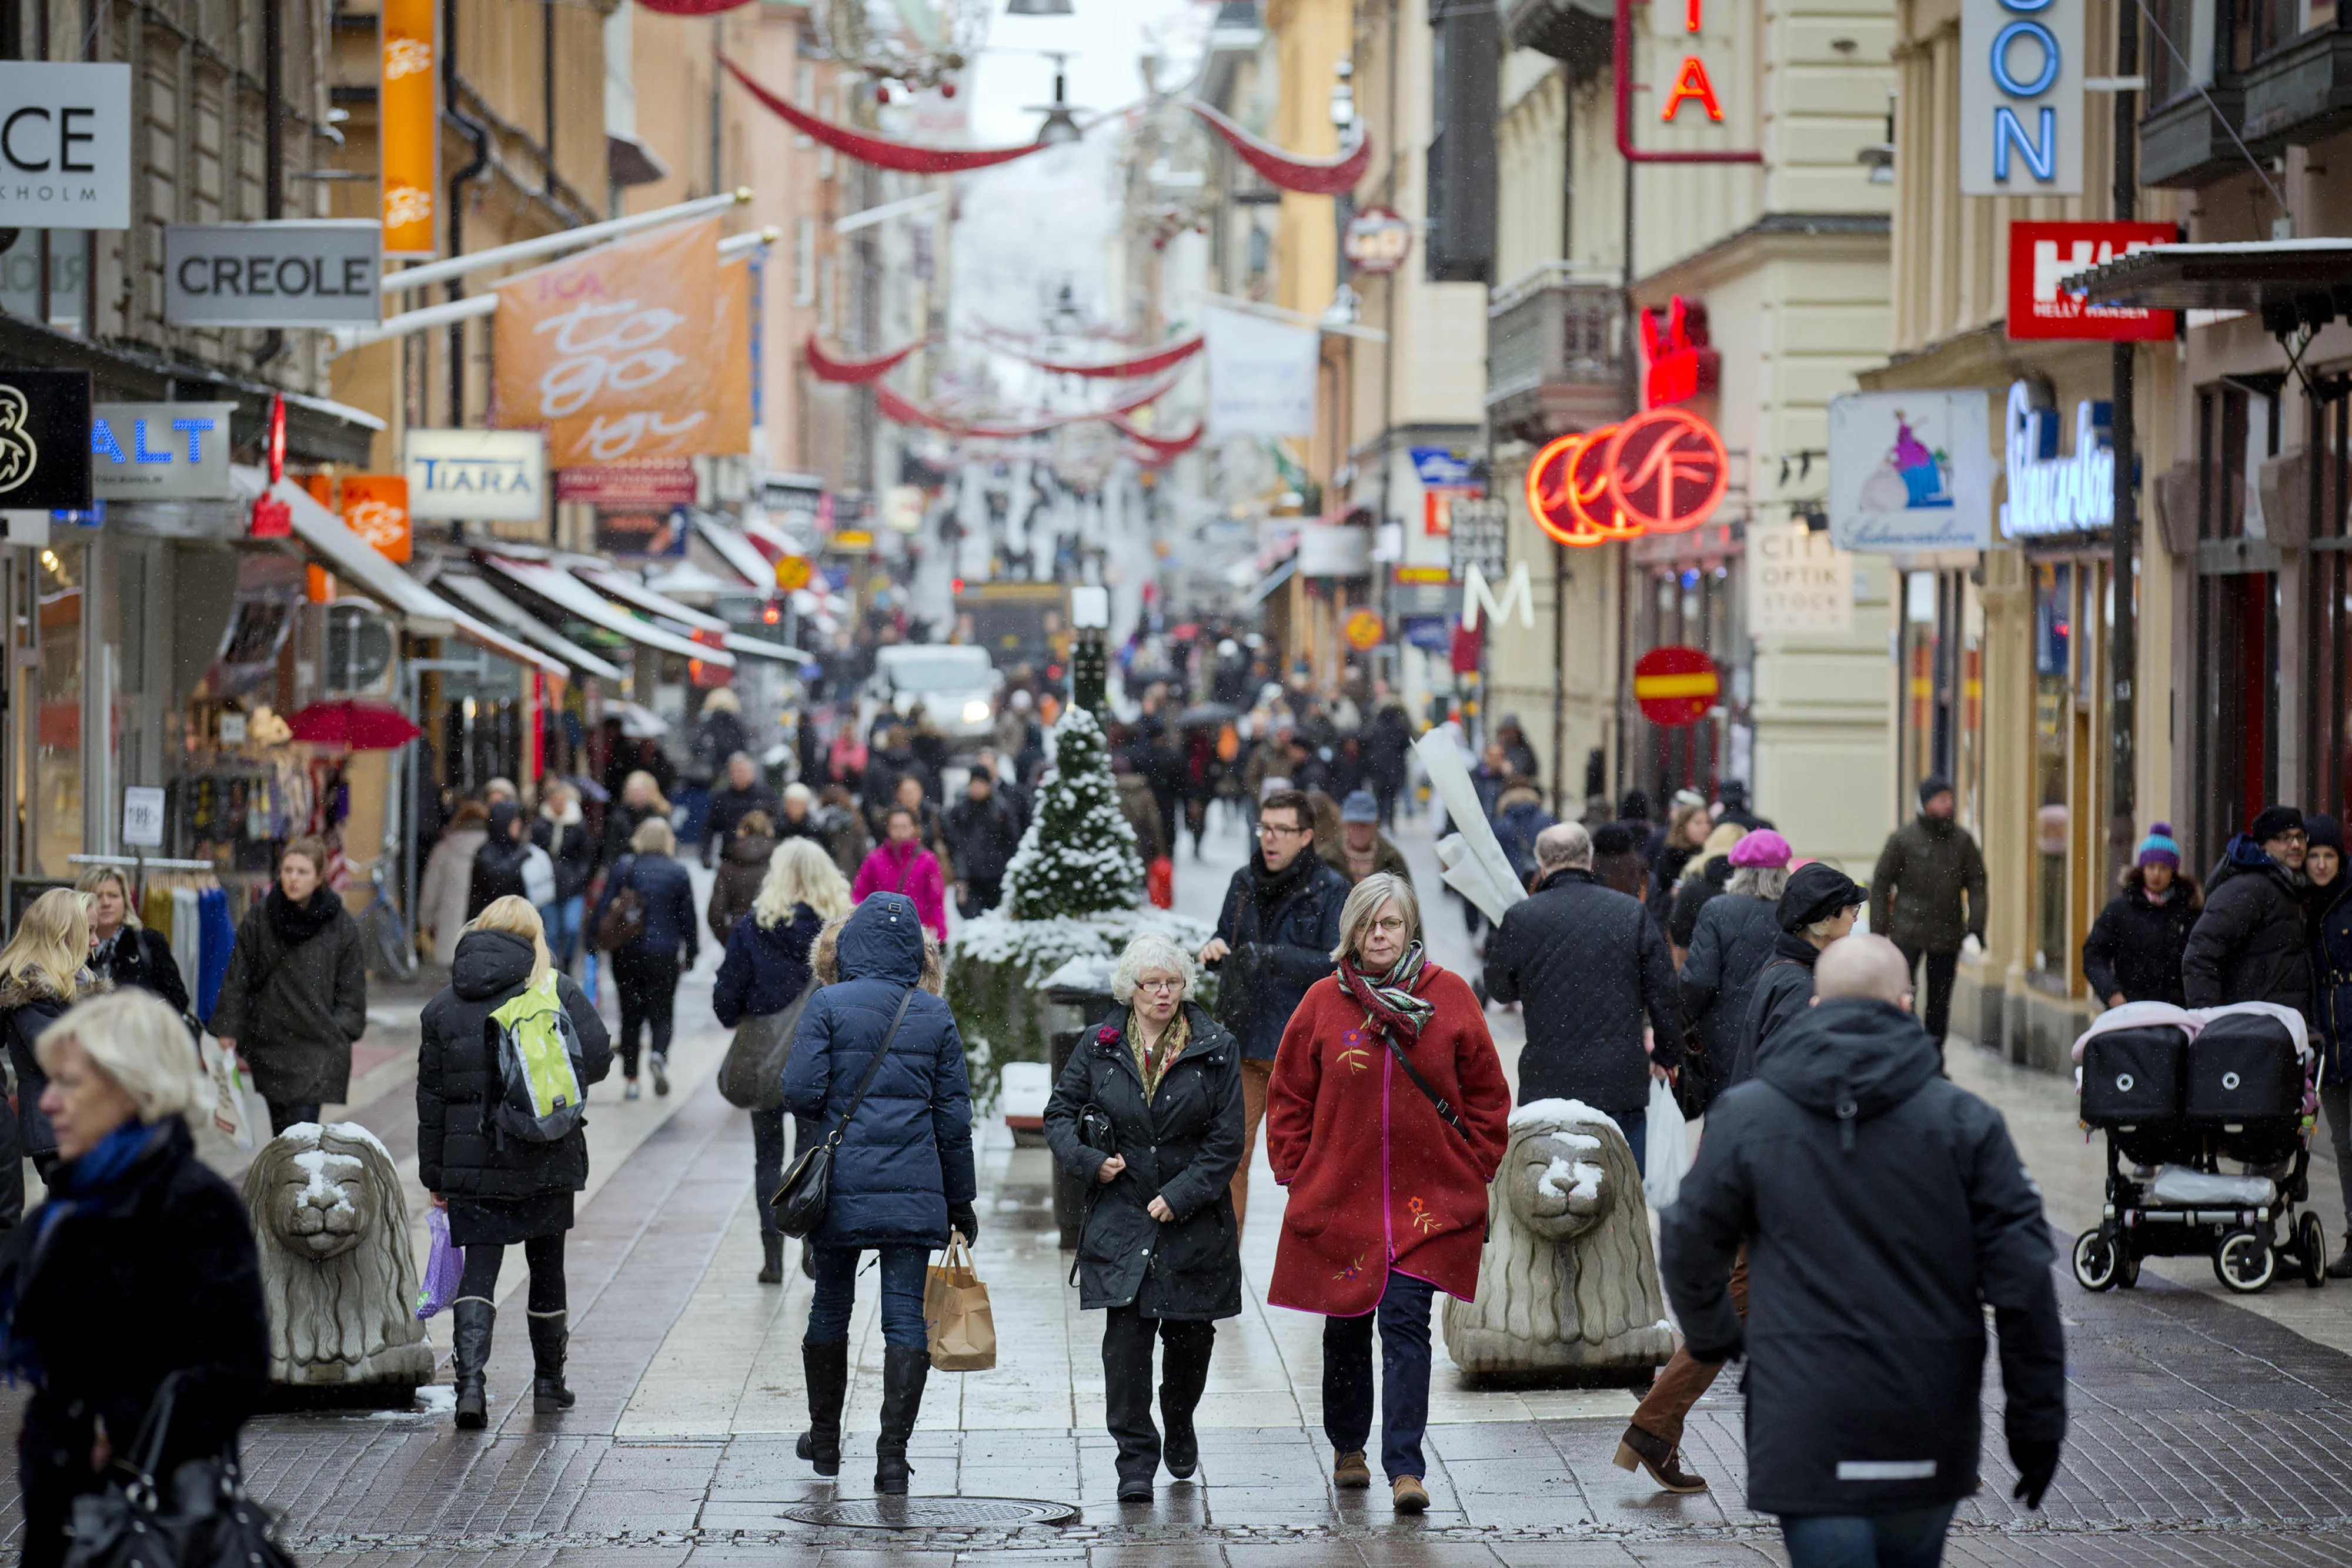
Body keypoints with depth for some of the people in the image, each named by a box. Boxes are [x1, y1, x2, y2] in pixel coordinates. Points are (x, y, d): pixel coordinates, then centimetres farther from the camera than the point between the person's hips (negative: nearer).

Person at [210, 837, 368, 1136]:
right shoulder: (258, 918, 3)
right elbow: (237, 981, 8)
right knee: (282, 1135, 5)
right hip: (270, 1047, 2)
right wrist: (228, 1033, 4)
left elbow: (352, 991, 7)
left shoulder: (340, 924, 1)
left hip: (319, 1047, -2)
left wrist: (339, 1036, 0)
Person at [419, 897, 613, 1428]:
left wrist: (435, 1175, 11)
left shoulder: (444, 1005, 4)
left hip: (471, 1161, 1)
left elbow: (431, 1095, 6)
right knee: (547, 1266, 14)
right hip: (546, 1161, -1)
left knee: (478, 1268, 1)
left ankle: (469, 1379, -18)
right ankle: (548, 1382, 24)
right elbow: (598, 1059, -8)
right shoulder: (557, 991, -2)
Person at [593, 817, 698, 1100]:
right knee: (661, 1012, 6)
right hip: (664, 954, -1)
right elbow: (688, 917, 5)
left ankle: (630, 1079, 8)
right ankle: (660, 1054, -24)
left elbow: (604, 908, -2)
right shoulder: (678, 873, -1)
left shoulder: (624, 868, -1)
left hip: (626, 954, 1)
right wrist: (691, 954, 15)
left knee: (630, 1016, 10)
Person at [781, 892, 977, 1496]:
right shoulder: (935, 1016, 2)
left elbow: (800, 1092, -11)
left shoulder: (828, 1005, -5)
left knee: (830, 1306, 16)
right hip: (913, 1190, 1)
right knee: (907, 1317, 0)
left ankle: (825, 1440, 29)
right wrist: (961, 1202, 13)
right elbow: (954, 1116, 5)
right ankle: (892, 1456, -7)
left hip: (840, 1187, 0)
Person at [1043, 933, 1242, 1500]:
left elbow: (1227, 1139, -2)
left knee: (1189, 1335, 9)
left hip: (1194, 1218, 0)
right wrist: (1090, 1162, -7)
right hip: (1120, 1215, 0)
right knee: (1126, 1335, -9)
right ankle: (1135, 1460, -5)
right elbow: (1059, 1113, 10)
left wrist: (1181, 1195, -11)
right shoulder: (1099, 1046, 3)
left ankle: (1180, 1424, 38)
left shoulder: (1216, 1048, -1)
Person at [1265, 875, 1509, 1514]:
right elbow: (1289, 1097, 7)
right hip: (1338, 1193, 1)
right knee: (1346, 1327, 13)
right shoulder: (1324, 1002, 0)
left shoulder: (1449, 997, -1)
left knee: (1406, 1323, -10)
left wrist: (1473, 1167, 2)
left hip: (1427, 1197, -1)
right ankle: (1347, 1447, 33)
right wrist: (1296, 1170, 2)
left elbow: (1486, 1093, 7)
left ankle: (1405, 1467, -11)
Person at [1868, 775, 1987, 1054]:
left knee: (1940, 1003, 8)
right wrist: (1878, 930, -3)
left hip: (1947, 935, 3)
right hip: (1908, 934, -3)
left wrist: (1976, 926, -3)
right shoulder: (1903, 838, -2)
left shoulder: (1963, 840, 6)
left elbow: (1976, 884, 9)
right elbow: (1880, 885, 2)